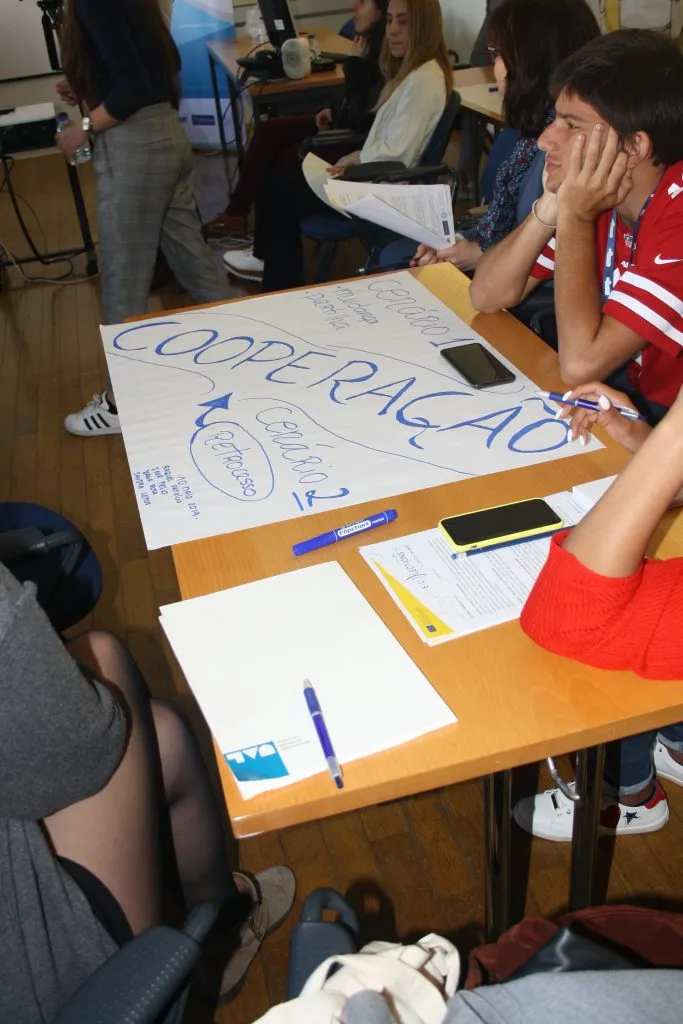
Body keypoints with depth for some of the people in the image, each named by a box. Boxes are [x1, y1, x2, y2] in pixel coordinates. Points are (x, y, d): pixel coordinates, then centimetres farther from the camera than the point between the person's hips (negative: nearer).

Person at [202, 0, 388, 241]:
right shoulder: (370, 43, 5)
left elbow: (363, 118, -28)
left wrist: (354, 64, -23)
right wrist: (333, 110, 2)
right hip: (344, 125, 10)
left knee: (281, 159, -13)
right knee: (267, 130, -1)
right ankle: (236, 212, -4)